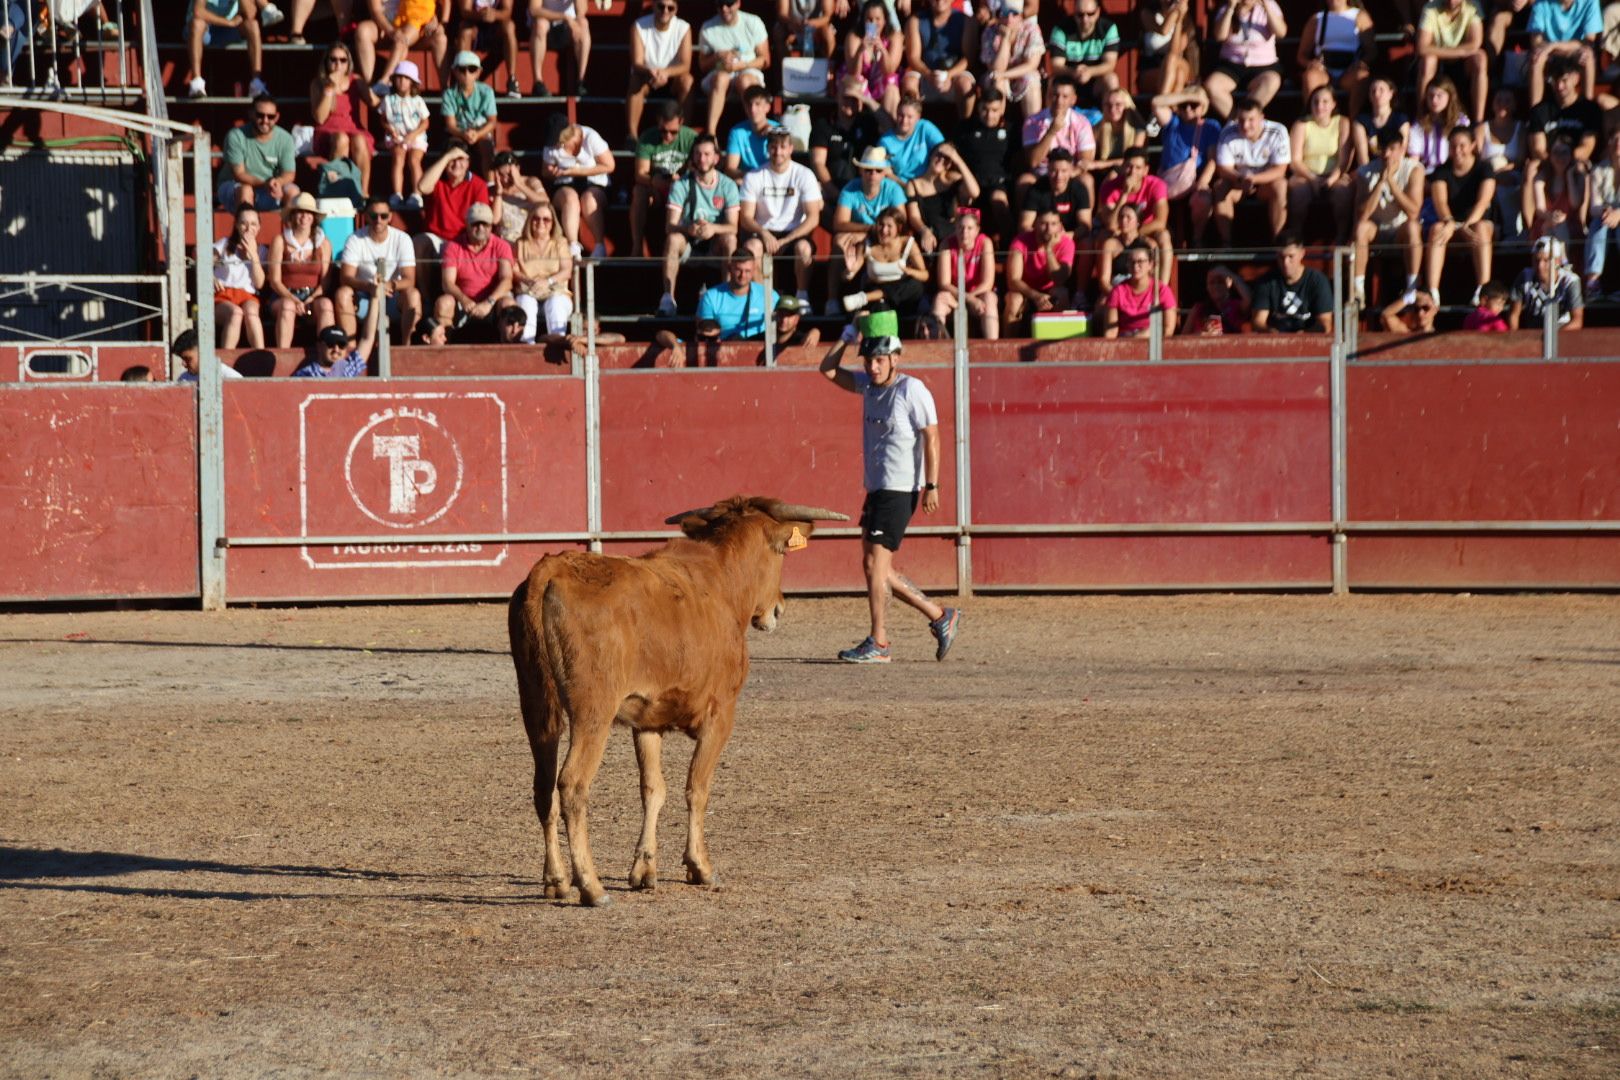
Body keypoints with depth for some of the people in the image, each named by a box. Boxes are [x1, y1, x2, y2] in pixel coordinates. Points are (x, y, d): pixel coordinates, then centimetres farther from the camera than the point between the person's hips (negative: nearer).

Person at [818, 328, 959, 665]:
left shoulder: (912, 390, -12)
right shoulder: (868, 384, 11)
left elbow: (931, 438, -13)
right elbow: (828, 369, 17)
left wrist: (931, 486, -18)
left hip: (900, 491, -9)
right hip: (876, 488, 9)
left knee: (875, 564, -11)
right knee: (876, 567, 9)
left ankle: (878, 644, -6)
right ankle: (940, 617, 17)